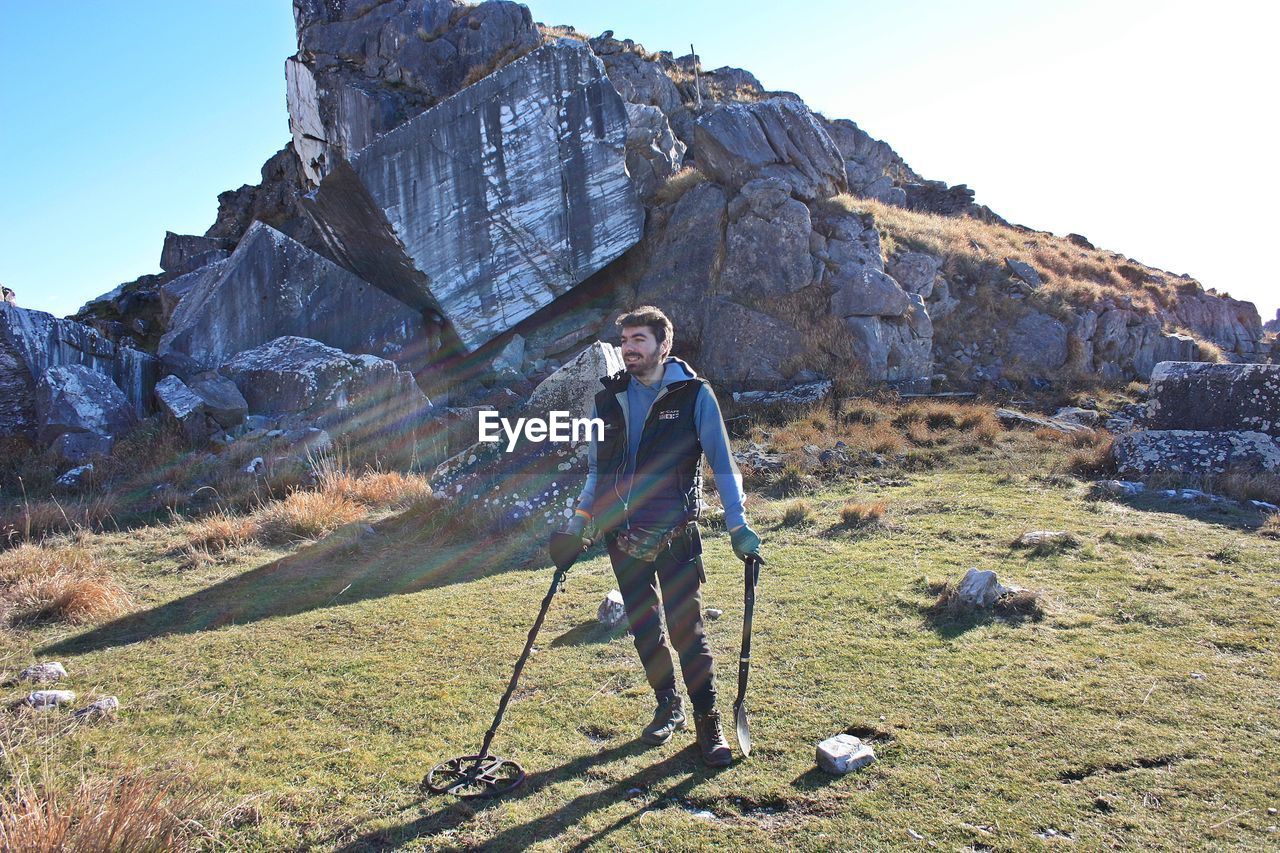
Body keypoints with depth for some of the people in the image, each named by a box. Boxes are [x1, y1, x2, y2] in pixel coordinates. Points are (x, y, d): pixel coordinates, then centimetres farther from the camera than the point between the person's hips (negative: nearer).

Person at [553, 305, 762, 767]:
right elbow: (596, 471, 16)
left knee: (686, 630, -3)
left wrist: (738, 526, -7)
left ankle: (708, 722, 13)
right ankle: (668, 707, 32)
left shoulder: (695, 395, -3)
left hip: (675, 536, -4)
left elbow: (721, 463, -2)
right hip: (623, 538, 4)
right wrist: (576, 525, 11)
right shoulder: (608, 399, 8)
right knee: (643, 629, 12)